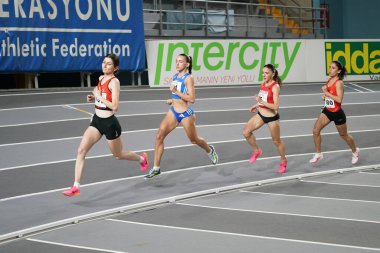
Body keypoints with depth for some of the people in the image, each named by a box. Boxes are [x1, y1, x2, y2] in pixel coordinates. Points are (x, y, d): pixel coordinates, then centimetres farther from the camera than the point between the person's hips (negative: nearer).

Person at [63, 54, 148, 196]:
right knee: (81, 150, -11)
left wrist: (99, 96, -20)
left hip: (109, 123, -7)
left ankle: (142, 158, 46)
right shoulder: (101, 78, 6)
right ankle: (76, 187, -12)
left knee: (118, 155, 14)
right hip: (96, 121, 7)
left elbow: (115, 106, -23)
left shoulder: (114, 82, -16)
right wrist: (93, 97, 7)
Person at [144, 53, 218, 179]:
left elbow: (192, 99, -22)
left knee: (194, 140, 13)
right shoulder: (175, 76, 7)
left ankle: (210, 150, 47)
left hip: (185, 114, -6)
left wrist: (176, 91, -26)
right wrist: (172, 100, 7)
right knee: (159, 136, -8)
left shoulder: (188, 78, -15)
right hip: (173, 112, 6)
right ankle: (156, 168, -3)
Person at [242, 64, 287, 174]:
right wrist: (256, 106, 12)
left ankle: (283, 161, 32)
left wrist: (262, 102, -33)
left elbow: (276, 106, -26)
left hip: (272, 117, -7)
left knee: (276, 141, 9)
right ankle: (256, 151, 13)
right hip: (261, 114, 7)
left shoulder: (275, 87, -19)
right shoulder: (263, 84, 3)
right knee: (246, 131, -8)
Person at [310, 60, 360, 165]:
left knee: (344, 135, 13)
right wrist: (324, 96, -1)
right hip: (327, 111, 7)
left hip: (337, 113, -7)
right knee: (315, 131, -5)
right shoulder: (329, 79, 1)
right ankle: (318, 154, 9)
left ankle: (355, 152, 38)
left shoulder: (339, 83, -22)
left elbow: (339, 99, -32)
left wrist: (327, 93, -30)